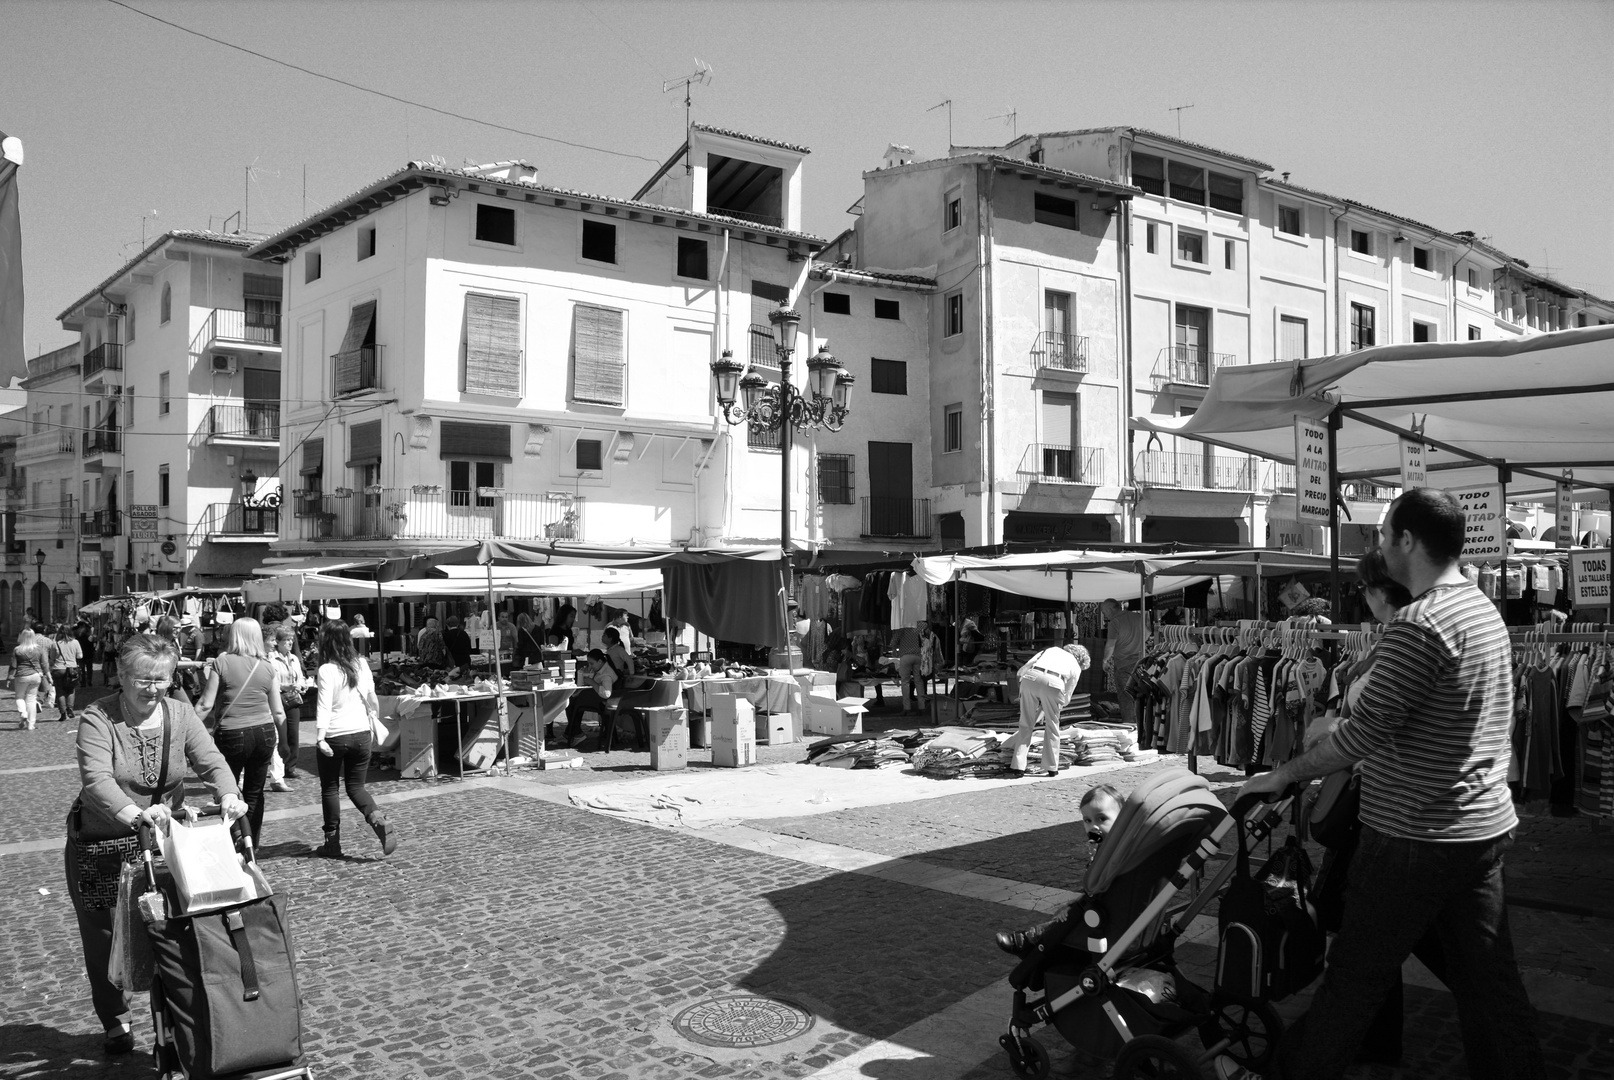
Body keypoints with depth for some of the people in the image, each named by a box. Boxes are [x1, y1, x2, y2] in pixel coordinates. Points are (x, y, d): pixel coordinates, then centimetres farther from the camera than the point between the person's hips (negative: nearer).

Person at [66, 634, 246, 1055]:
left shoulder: (180, 715, -4)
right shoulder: (97, 719, -15)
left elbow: (211, 761, -13)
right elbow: (97, 780, -29)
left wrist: (228, 795, -35)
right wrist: (134, 813, -48)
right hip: (102, 846, -2)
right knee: (106, 937, 10)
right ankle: (116, 1023, 30)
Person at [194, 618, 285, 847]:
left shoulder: (222, 662, -5)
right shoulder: (267, 667, 3)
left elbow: (206, 704, -8)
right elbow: (278, 711, 7)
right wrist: (283, 736, 23)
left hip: (232, 734, -3)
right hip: (265, 733, 3)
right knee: (255, 793, 13)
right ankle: (251, 847, 19)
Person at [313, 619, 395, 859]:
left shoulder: (327, 670, -13)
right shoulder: (362, 665, 3)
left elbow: (325, 706, -20)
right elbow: (372, 699, 11)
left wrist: (320, 737, -23)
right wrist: (374, 717, 27)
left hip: (335, 737, -4)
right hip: (361, 734, 5)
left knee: (330, 788, 12)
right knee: (356, 786, 13)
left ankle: (332, 843, 17)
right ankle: (380, 821, -11)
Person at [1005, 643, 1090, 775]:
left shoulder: (1051, 650, 35)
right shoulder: (1076, 667, 30)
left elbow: (1023, 668, 22)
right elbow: (1067, 697, 30)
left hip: (1030, 678, 2)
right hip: (1053, 684, -2)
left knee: (1026, 724, 16)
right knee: (1052, 727, 18)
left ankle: (1018, 764, 16)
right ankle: (1051, 767, 20)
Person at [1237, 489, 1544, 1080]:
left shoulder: (1420, 625, -22)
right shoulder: (1484, 609, 9)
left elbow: (1363, 732, -22)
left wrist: (1284, 775, -10)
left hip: (1416, 837, -9)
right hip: (1486, 827, 9)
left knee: (1354, 975, 6)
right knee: (1488, 979, 16)